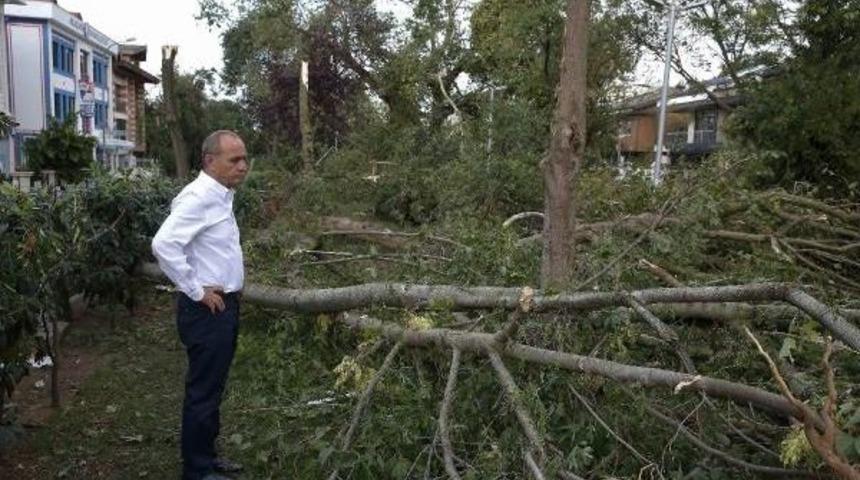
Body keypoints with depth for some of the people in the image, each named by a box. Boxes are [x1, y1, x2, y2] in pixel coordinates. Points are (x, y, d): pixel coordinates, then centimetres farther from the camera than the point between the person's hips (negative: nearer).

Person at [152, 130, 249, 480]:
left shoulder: (221, 196, 11)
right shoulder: (198, 197, -19)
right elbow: (163, 245, -30)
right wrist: (197, 292, -22)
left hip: (225, 305, 10)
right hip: (207, 309, -10)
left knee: (213, 388, 19)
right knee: (203, 391, 2)